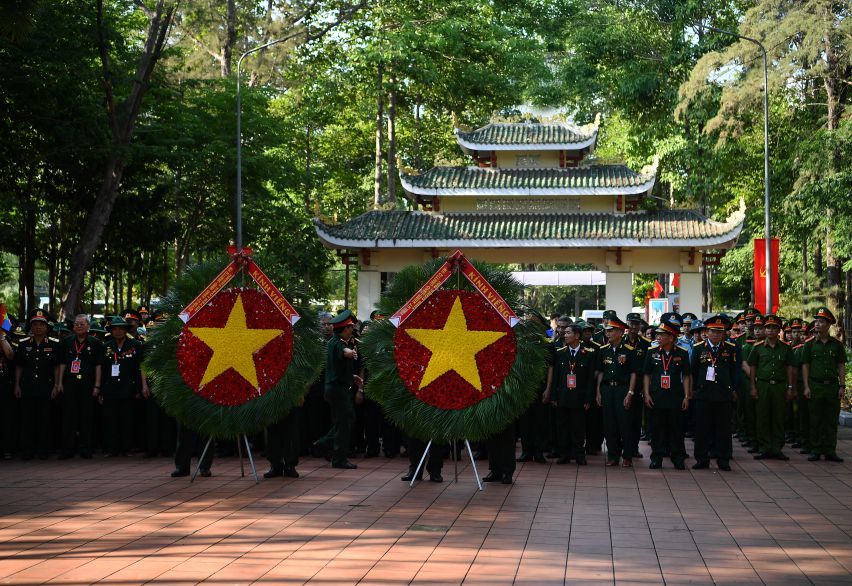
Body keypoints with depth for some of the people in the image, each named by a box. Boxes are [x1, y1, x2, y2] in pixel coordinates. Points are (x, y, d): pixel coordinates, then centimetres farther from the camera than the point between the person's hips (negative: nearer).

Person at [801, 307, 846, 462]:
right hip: (815, 386, -1)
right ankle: (815, 451, 8)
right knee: (815, 420, 2)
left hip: (833, 386, 1)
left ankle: (830, 451, 10)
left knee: (831, 420, 3)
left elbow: (841, 367, 7)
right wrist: (806, 387, -5)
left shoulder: (837, 344, 6)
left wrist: (842, 386, -1)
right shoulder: (810, 344, 3)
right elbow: (805, 366, 3)